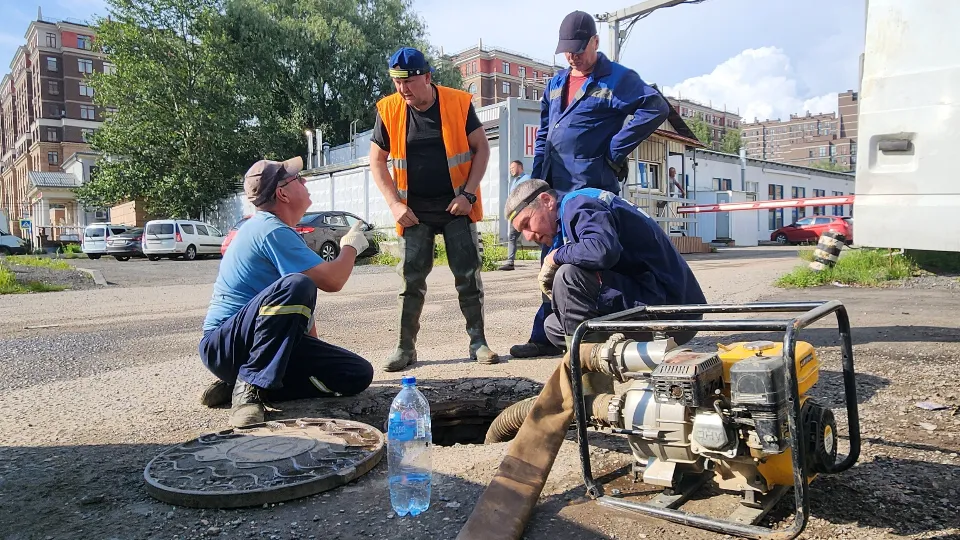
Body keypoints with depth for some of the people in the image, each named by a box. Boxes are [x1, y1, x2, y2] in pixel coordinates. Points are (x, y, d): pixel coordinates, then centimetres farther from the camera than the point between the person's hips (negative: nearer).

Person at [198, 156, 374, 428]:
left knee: (358, 374, -5)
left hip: (272, 341, 10)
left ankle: (241, 382, 0)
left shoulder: (273, 229, 16)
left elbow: (304, 305, 21)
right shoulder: (272, 231, -15)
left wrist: (316, 352, 19)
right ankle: (250, 385, -27)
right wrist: (350, 247, 1)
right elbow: (331, 280, -20)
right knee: (297, 285, -36)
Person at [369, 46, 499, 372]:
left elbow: (481, 148, -1)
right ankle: (406, 347, 10)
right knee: (411, 278, 1)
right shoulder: (388, 111, -2)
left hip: (457, 206, -1)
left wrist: (468, 193, -11)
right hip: (414, 210, 1)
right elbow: (377, 161, 4)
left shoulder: (459, 103, -6)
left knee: (468, 275, 0)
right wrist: (395, 204, -7)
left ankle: (478, 341, 11)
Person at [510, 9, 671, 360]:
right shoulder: (556, 84, 19)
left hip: (593, 186, -7)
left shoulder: (616, 79, -3)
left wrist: (615, 150, -14)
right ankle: (546, 338, 17)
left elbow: (656, 108, -15)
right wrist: (537, 181, 13)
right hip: (556, 188, 7)